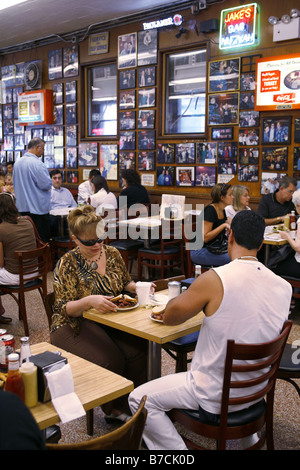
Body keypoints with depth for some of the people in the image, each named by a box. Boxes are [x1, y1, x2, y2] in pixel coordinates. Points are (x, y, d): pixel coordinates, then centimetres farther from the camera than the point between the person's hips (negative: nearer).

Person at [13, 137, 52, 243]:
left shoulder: (17, 163, 8)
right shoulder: (37, 163, -17)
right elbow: (47, 184, -18)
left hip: (22, 207, 8)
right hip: (38, 208, -8)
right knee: (42, 241, -1)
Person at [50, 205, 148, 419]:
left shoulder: (112, 253, 6)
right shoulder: (68, 264, -8)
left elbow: (126, 283, 20)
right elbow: (64, 308, -12)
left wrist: (137, 287, -4)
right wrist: (89, 301, -32)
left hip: (111, 319, 4)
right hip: (75, 324, -4)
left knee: (140, 351, -23)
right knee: (110, 361, -29)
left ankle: (127, 404, -4)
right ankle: (113, 408, -1)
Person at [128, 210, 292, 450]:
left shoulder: (215, 280, -26)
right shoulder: (285, 287, -10)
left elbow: (169, 317, -11)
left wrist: (196, 296, 7)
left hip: (215, 399, -6)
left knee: (139, 399, 8)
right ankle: (248, 433, 39)